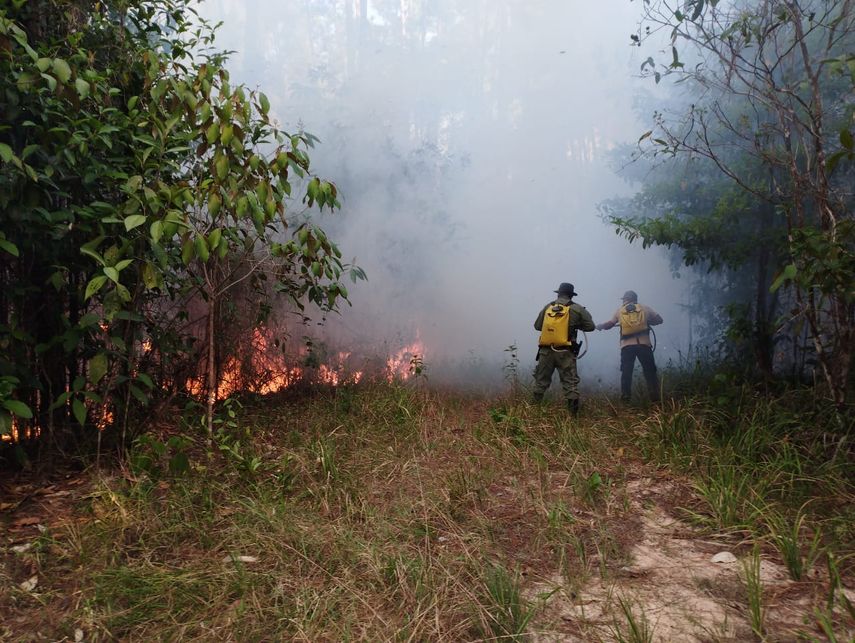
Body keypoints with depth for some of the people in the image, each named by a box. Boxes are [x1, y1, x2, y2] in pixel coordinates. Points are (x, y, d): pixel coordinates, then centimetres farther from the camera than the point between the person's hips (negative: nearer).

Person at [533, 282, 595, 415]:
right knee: (570, 382, 2)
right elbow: (590, 326, 1)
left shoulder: (547, 307, 8)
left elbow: (537, 326, 13)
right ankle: (574, 411, -5)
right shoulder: (576, 309, -1)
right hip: (565, 352, -3)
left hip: (545, 351, 3)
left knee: (541, 380, 16)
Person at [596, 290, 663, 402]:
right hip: (644, 344, 0)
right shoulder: (645, 308, 13)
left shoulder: (619, 311, 13)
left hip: (627, 345, 0)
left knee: (626, 372, 8)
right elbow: (659, 319, 11)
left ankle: (625, 398, 5)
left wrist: (599, 326, 26)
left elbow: (609, 324, 9)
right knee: (650, 372, 6)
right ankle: (655, 398, 3)